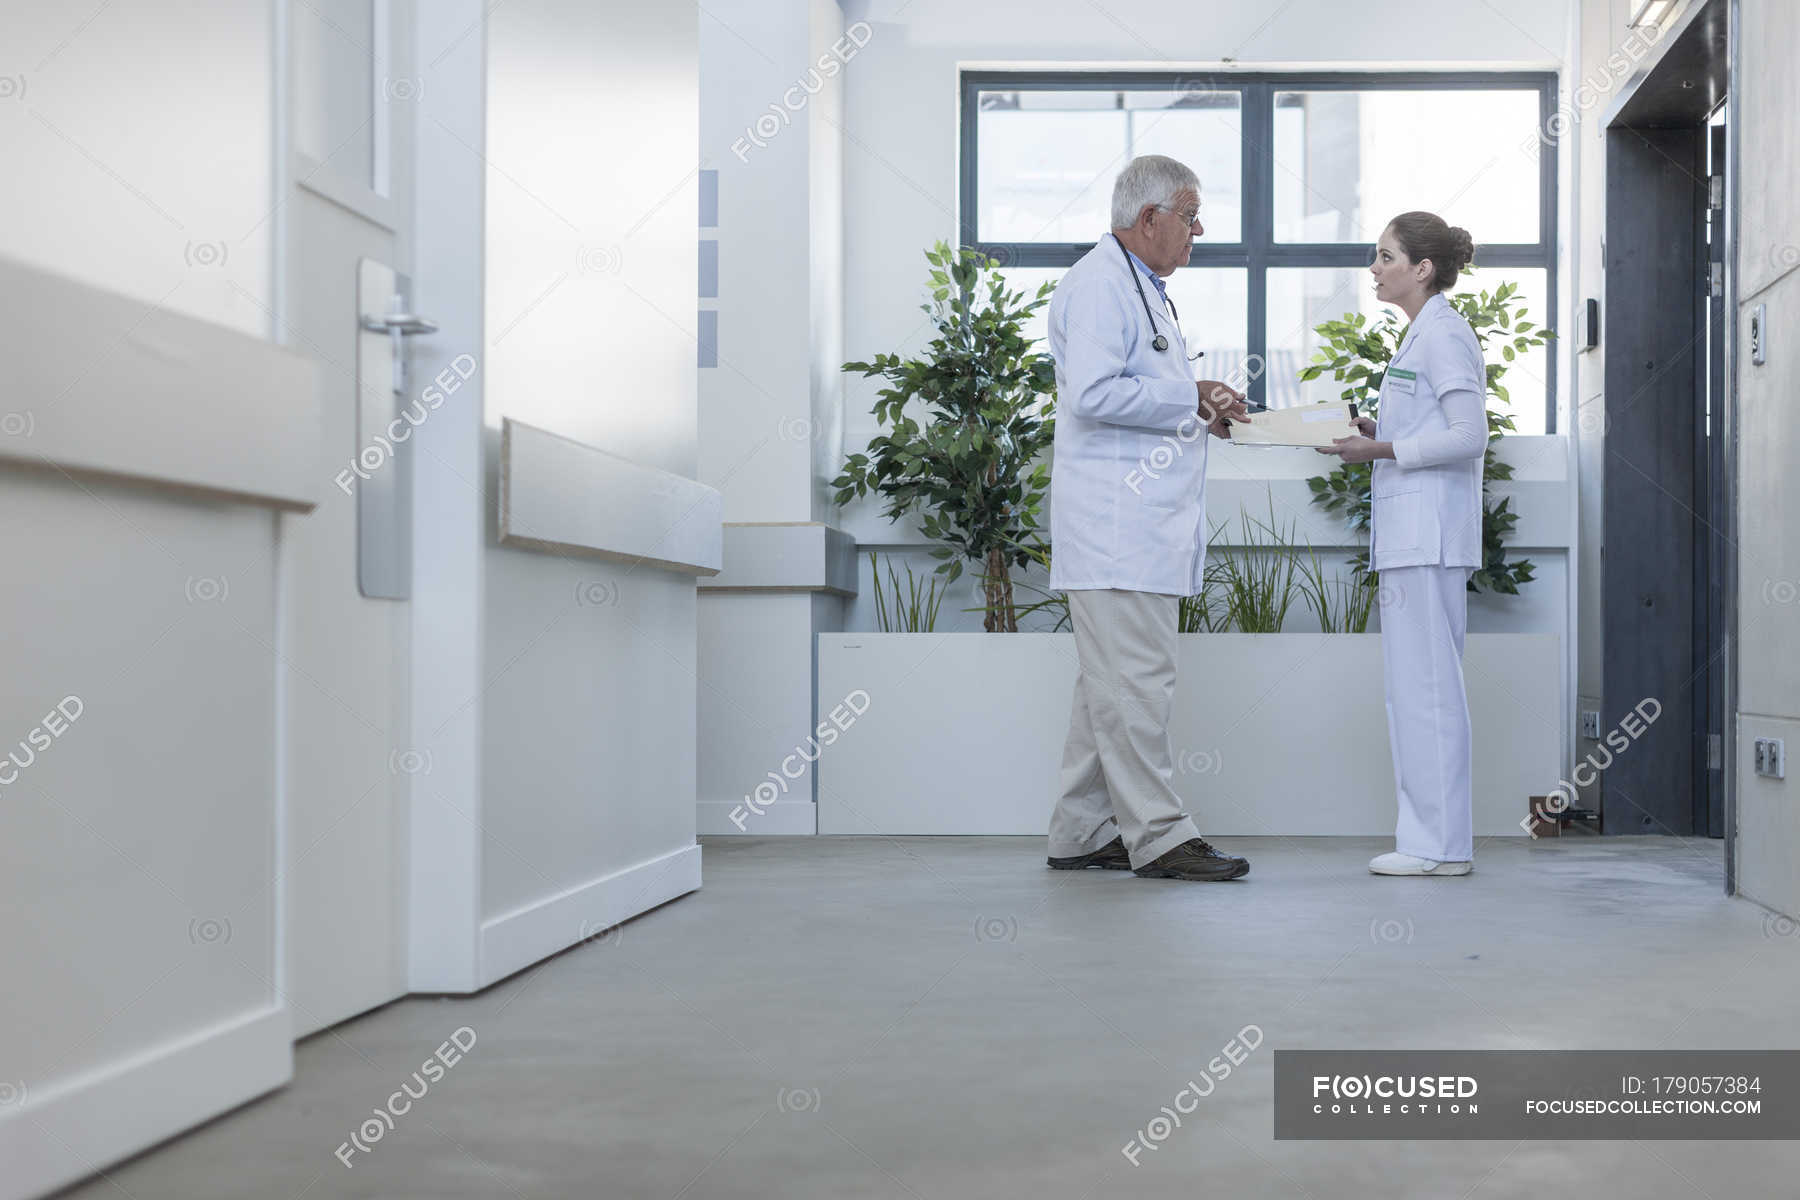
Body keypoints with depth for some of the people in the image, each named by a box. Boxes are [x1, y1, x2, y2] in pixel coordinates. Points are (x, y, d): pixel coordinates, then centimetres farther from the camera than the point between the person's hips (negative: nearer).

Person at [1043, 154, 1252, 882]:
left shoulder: (1144, 287, 23)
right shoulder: (1098, 284, -10)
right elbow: (1093, 392, -22)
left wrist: (1200, 414, 14)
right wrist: (1190, 398, -13)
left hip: (1146, 523, 11)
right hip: (1115, 525, -11)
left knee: (1109, 682, 11)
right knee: (1134, 681, -8)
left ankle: (1083, 834, 16)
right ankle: (1156, 835, -4)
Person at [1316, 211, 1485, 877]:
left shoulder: (1443, 331, -10)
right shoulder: (1424, 332, 20)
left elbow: (1470, 435, -18)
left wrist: (1382, 449, -16)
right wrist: (1375, 434, 11)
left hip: (1428, 534, -10)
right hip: (1410, 534, 10)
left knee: (1425, 686, -8)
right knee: (1415, 688, 11)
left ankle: (1440, 844, -2)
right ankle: (1434, 838, 16)